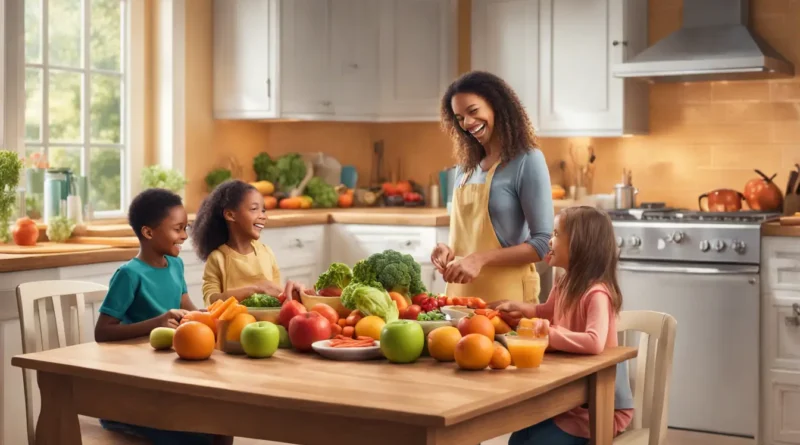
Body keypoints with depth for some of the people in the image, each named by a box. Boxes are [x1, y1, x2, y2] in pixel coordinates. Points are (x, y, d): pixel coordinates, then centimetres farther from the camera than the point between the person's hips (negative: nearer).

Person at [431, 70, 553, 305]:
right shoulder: (465, 166, 9)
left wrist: (482, 259, -21)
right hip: (461, 293, 6)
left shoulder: (527, 161, -10)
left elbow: (544, 243, -14)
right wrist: (448, 250, -3)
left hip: (505, 296, -6)